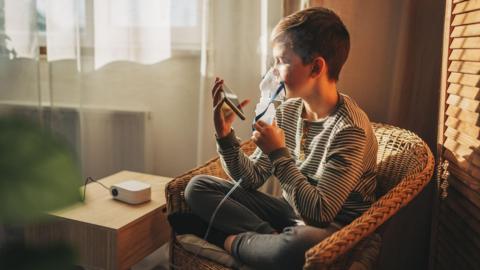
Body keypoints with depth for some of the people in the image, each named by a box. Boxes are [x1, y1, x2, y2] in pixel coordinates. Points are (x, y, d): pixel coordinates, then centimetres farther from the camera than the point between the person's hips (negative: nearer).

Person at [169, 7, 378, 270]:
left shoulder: (350, 129, -22)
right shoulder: (287, 111, -1)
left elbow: (320, 213, -25)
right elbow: (251, 179, 2)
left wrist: (278, 154, -22)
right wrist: (225, 135, -13)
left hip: (331, 230, -6)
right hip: (290, 212, 7)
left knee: (298, 244, -43)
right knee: (198, 187, -1)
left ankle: (234, 241, -12)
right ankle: (272, 238, -14)